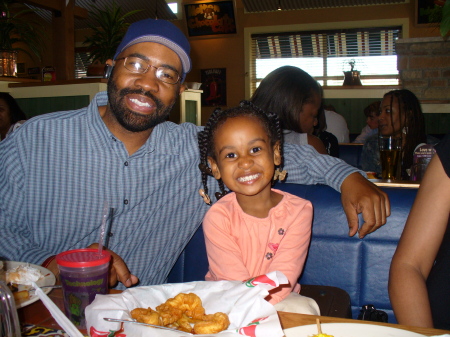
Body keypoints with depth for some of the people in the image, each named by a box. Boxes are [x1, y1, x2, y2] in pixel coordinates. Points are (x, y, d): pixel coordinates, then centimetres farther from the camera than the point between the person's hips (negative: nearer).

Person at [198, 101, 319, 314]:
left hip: (280, 301, 2)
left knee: (303, 310, -30)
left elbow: (281, 279, -16)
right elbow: (235, 284, -15)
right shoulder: (217, 218, -15)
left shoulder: (299, 210, -12)